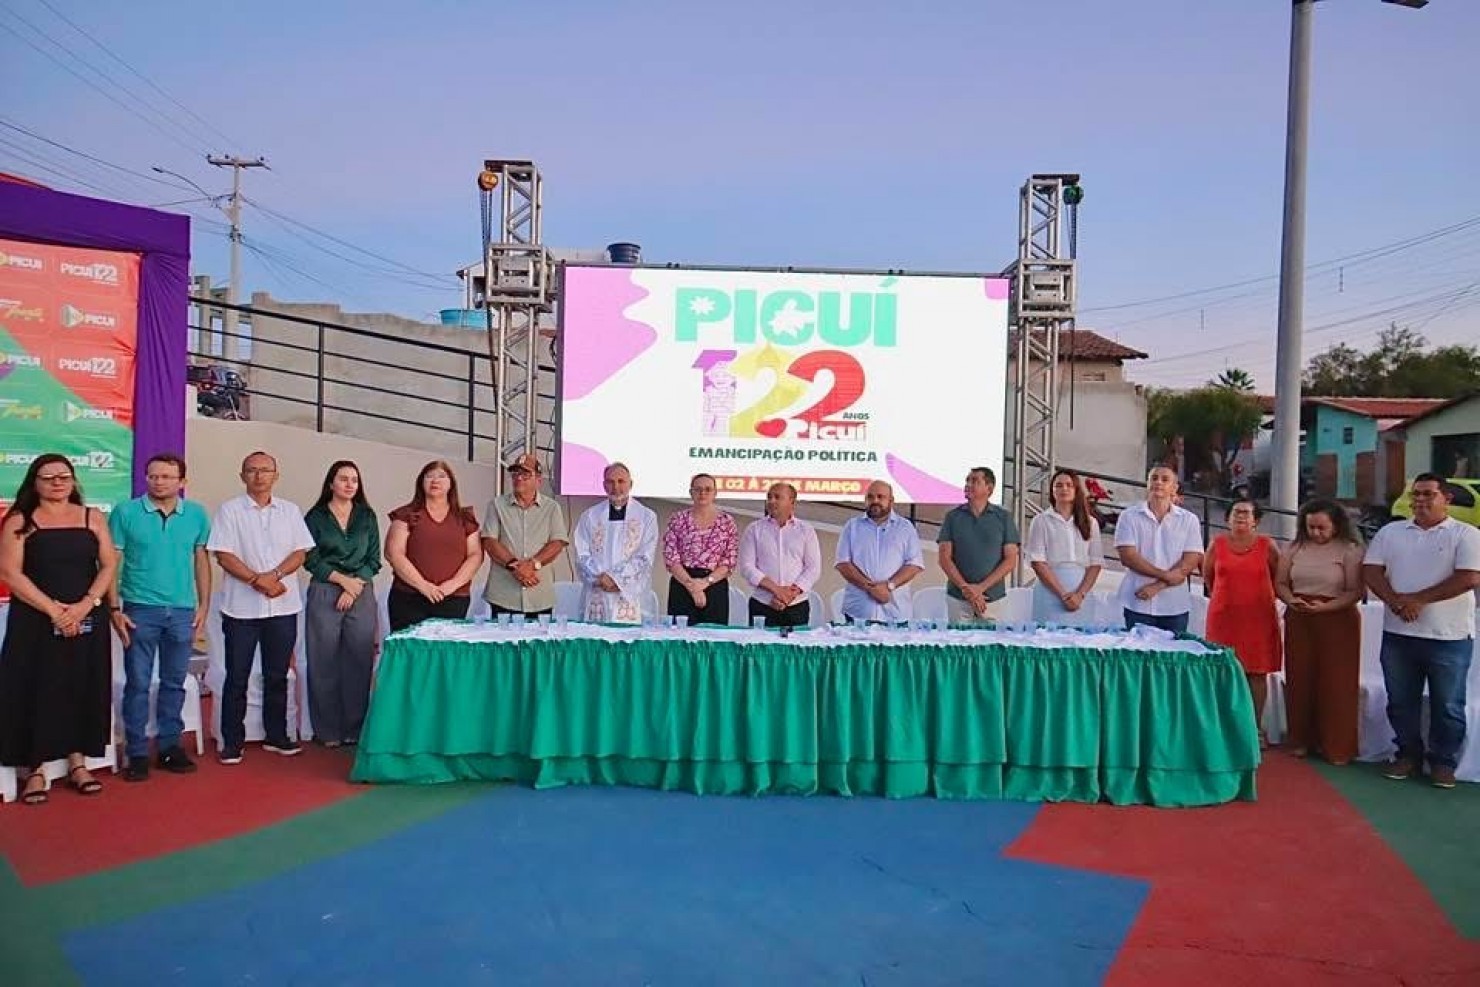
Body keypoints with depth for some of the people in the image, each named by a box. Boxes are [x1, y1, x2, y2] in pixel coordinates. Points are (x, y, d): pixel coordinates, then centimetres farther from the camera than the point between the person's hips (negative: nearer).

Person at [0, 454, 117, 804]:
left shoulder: (93, 517, 7)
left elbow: (108, 565, 3)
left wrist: (84, 605, -12)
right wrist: (53, 609, -17)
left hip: (87, 619, 2)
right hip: (36, 621, -2)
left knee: (82, 688, 6)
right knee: (36, 690, -1)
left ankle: (78, 761, 16)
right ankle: (36, 769, 7)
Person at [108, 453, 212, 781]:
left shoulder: (197, 514, 3)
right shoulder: (126, 512, -4)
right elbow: (111, 563, -2)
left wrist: (204, 605, 5)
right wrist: (114, 609, -7)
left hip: (182, 611, 2)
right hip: (139, 610, -2)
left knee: (175, 683, 11)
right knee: (138, 684, 3)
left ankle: (169, 746, 21)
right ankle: (137, 753, 12)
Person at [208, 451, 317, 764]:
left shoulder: (290, 511, 9)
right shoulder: (230, 510, 0)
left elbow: (299, 553, 3)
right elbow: (223, 555, -7)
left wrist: (273, 575, -14)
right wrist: (257, 580, -16)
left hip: (283, 605, 3)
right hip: (241, 606, -2)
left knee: (277, 675, 10)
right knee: (237, 677, 4)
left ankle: (276, 736, 21)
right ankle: (232, 742, 12)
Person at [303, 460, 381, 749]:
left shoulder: (367, 516, 10)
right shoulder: (315, 517, 5)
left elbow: (374, 560, 6)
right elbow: (311, 560, -1)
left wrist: (355, 586, -7)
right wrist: (343, 580, -10)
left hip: (362, 593, 2)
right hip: (324, 594, -1)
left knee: (359, 661, 0)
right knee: (324, 663, 0)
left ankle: (355, 728, 8)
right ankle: (328, 730, 8)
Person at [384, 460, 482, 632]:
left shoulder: (465, 518, 13)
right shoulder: (407, 515, 6)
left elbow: (475, 556, 7)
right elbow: (394, 554, -3)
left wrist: (454, 584, -9)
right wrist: (423, 585, -12)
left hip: (454, 601, 2)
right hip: (408, 600, -1)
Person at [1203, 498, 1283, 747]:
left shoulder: (1267, 545, 0)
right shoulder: (1217, 544, 3)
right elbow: (1207, 575, 16)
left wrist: (1262, 597, 13)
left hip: (1258, 617, 0)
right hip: (1223, 616, 1)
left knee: (1257, 672, 3)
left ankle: (1256, 727, 13)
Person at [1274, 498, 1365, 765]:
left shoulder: (1350, 550, -5)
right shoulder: (1295, 548, 7)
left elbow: (1356, 591, -9)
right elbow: (1280, 582, 10)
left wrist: (1325, 606, -21)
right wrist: (1291, 600, -10)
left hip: (1338, 620, -3)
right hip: (1298, 620, 4)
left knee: (1336, 683, 0)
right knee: (1300, 680, 6)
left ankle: (1337, 747, 10)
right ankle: (1301, 740, 19)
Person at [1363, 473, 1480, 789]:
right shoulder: (1390, 532, 8)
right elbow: (1371, 571, 3)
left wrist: (1418, 600, -16)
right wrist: (1396, 601, -14)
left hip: (1449, 636, -3)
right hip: (1397, 634, 4)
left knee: (1447, 705, 6)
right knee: (1401, 701, 11)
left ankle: (1443, 763, 20)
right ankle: (1408, 754, 26)